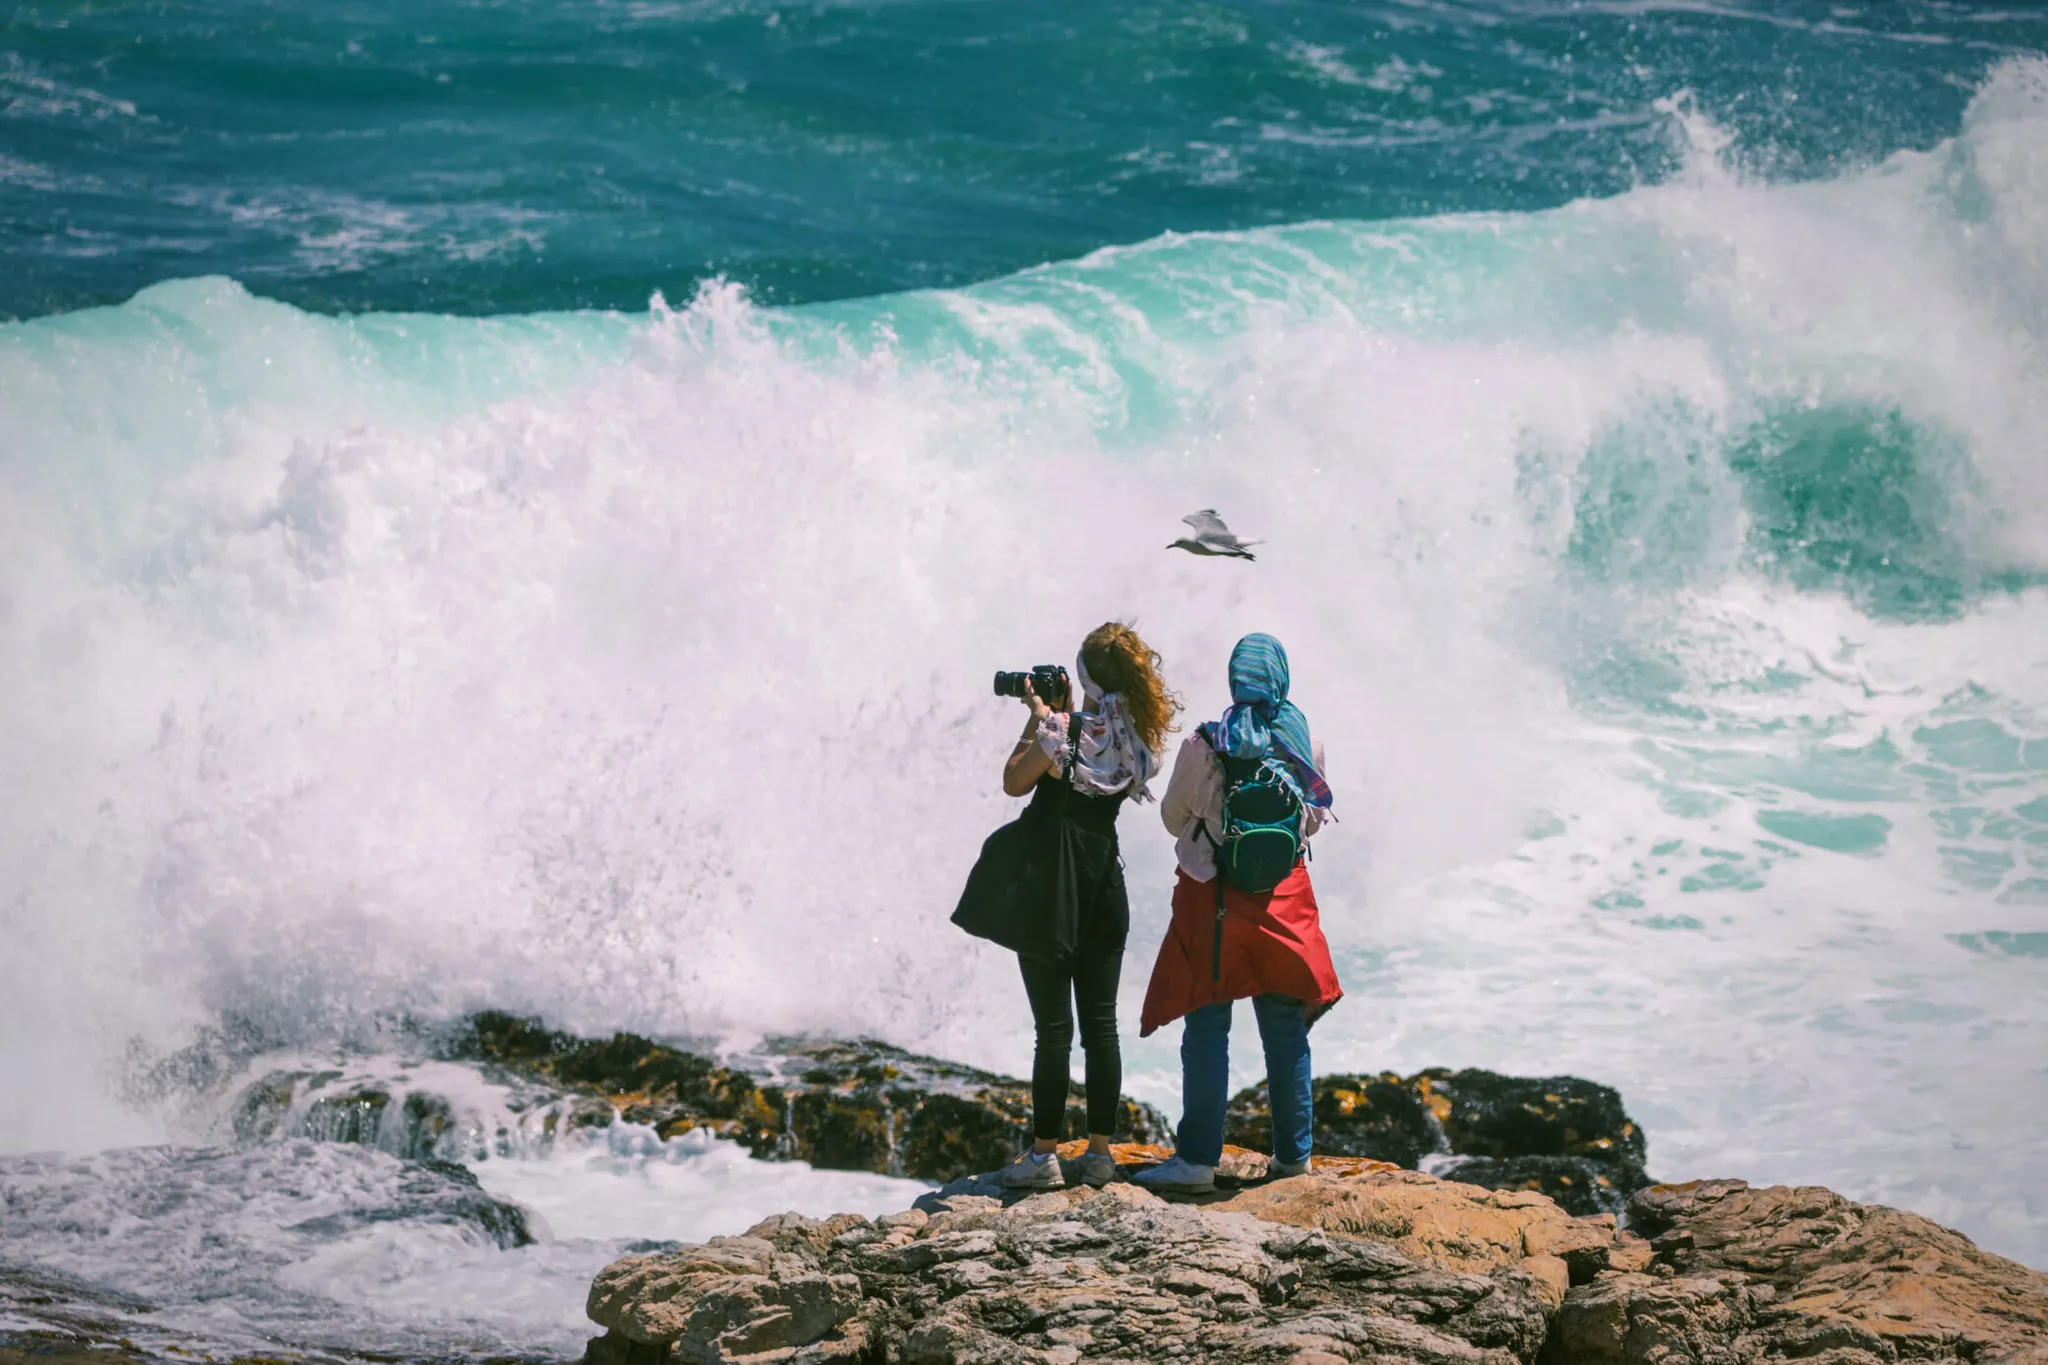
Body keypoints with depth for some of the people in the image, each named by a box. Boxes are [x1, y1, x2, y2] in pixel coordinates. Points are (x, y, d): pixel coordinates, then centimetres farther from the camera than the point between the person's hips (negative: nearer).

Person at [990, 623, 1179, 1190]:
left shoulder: (1062, 729, -16)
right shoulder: (1139, 737, 0)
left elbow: (1014, 782, -5)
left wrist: (1035, 716, 1)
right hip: (1106, 886, 5)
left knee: (1053, 1026, -2)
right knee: (1102, 1024, 8)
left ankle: (1044, 1155, 0)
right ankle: (1099, 1151, 10)